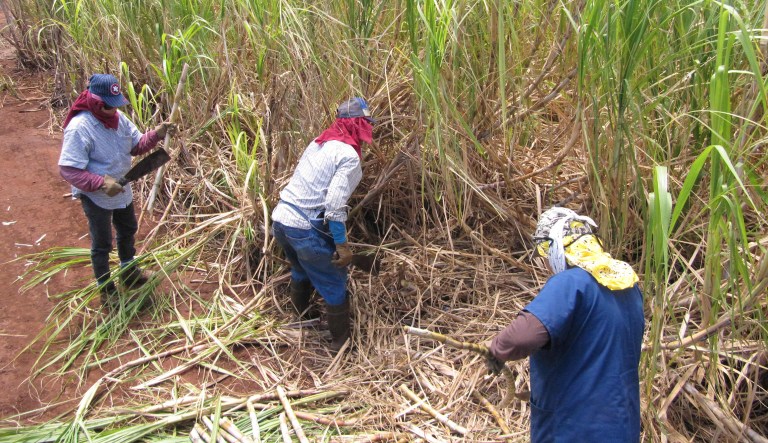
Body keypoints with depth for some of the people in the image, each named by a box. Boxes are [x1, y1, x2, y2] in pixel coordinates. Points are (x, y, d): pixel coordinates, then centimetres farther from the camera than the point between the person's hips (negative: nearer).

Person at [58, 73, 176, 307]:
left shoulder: (118, 117, -7)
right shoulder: (79, 128, -29)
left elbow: (137, 146, 4)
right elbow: (68, 170, -29)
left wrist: (157, 134, -15)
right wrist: (101, 183, -39)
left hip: (123, 191, 8)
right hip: (96, 198, -7)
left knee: (128, 230, 27)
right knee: (102, 244, 10)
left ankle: (129, 270, 54)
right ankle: (105, 288, 31)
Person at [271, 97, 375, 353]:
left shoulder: (319, 143, 11)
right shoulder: (349, 155, -13)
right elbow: (334, 205, -21)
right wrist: (342, 245, -15)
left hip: (280, 219, 8)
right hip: (307, 229, -8)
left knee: (301, 271, 32)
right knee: (334, 284, 11)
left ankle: (302, 320, 53)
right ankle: (341, 341, 25)